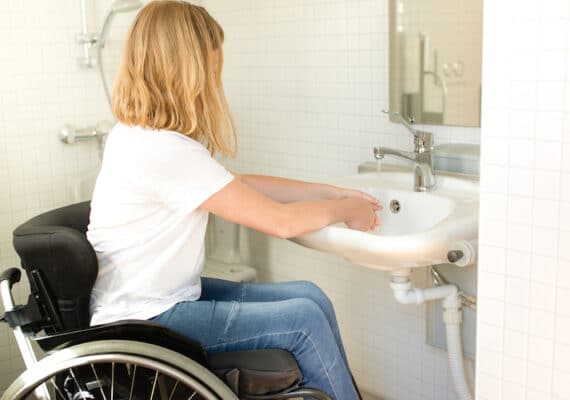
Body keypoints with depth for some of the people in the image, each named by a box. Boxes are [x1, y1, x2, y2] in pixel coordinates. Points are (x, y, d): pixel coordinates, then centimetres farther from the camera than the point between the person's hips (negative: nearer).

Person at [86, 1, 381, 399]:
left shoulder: (139, 134, 3)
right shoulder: (167, 151, -26)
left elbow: (243, 184, 9)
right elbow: (281, 221, -21)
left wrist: (335, 193, 9)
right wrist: (346, 210, -2)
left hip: (165, 295, 9)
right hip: (143, 323, -9)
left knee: (308, 296, 2)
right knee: (305, 320, -10)